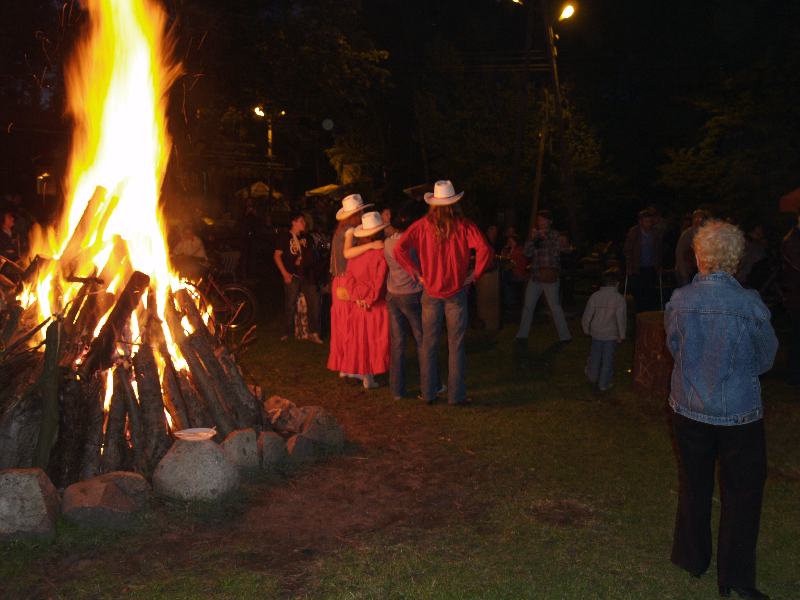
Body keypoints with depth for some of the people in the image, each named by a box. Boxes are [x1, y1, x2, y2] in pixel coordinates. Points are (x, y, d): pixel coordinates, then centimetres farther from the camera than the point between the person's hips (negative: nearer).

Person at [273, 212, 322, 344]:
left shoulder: (304, 237, 13)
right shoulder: (285, 237, -3)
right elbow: (277, 256, -6)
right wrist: (285, 274, -12)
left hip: (306, 275, 5)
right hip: (292, 276, -5)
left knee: (314, 301, -2)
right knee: (291, 305, 2)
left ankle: (313, 333, 5)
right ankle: (288, 333, 17)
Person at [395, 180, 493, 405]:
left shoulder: (422, 226, -3)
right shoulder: (464, 226, -7)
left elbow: (399, 249, -12)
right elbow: (485, 249, -18)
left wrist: (416, 272, -4)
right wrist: (474, 274, -6)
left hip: (430, 292, 1)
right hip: (456, 293, -1)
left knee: (429, 344, 10)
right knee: (456, 345, 6)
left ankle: (428, 393, 16)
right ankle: (456, 395, 9)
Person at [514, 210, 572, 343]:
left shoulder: (555, 235, 0)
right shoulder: (535, 235, 11)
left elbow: (555, 252, -12)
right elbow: (527, 253, 1)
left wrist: (545, 237, -11)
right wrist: (532, 238, -12)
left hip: (550, 275, -5)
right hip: (535, 276, 5)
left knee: (555, 307, -6)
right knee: (528, 306, 10)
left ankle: (564, 335, 2)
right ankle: (522, 333, 20)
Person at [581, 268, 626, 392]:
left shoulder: (595, 296, -5)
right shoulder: (619, 298, -12)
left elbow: (587, 315, -2)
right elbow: (621, 318, -13)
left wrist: (586, 329, 13)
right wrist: (621, 335, -3)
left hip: (596, 333, 3)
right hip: (611, 335, -2)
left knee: (595, 356, 21)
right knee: (608, 359, 8)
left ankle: (592, 377, 37)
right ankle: (604, 384, 13)